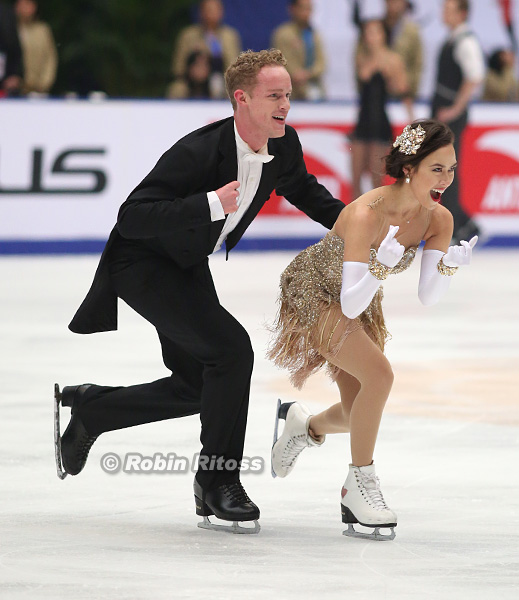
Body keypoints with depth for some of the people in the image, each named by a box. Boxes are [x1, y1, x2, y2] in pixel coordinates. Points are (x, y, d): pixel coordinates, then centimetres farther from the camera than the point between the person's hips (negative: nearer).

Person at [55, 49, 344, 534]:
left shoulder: (284, 145, -10)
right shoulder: (198, 152, -33)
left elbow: (302, 190, 13)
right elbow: (131, 217, -36)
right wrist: (209, 204, -44)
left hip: (189, 266, 9)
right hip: (141, 263, -8)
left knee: (197, 387, 11)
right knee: (230, 348, -22)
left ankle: (88, 407, 31)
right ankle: (218, 481, -9)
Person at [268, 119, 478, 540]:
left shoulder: (438, 219, -17)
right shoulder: (367, 214, -36)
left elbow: (428, 297, -12)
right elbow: (350, 304, -37)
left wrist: (450, 265, -31)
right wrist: (383, 261, -51)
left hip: (361, 303, 7)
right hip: (313, 293, -7)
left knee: (361, 418, 8)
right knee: (379, 374, -27)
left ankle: (304, 424, 42)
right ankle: (359, 487, -12)